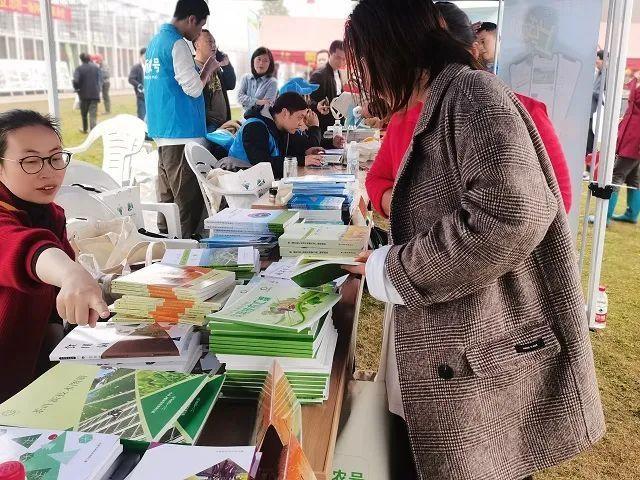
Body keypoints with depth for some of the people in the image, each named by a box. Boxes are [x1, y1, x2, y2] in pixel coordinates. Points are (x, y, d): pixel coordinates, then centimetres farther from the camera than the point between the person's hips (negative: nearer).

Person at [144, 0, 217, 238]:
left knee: (167, 196, 14)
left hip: (161, 131, 10)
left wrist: (204, 72, 17)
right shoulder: (177, 44, -12)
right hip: (182, 132, -10)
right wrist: (209, 68, 0)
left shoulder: (154, 42, 17)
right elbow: (193, 88, -16)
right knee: (189, 200, -7)